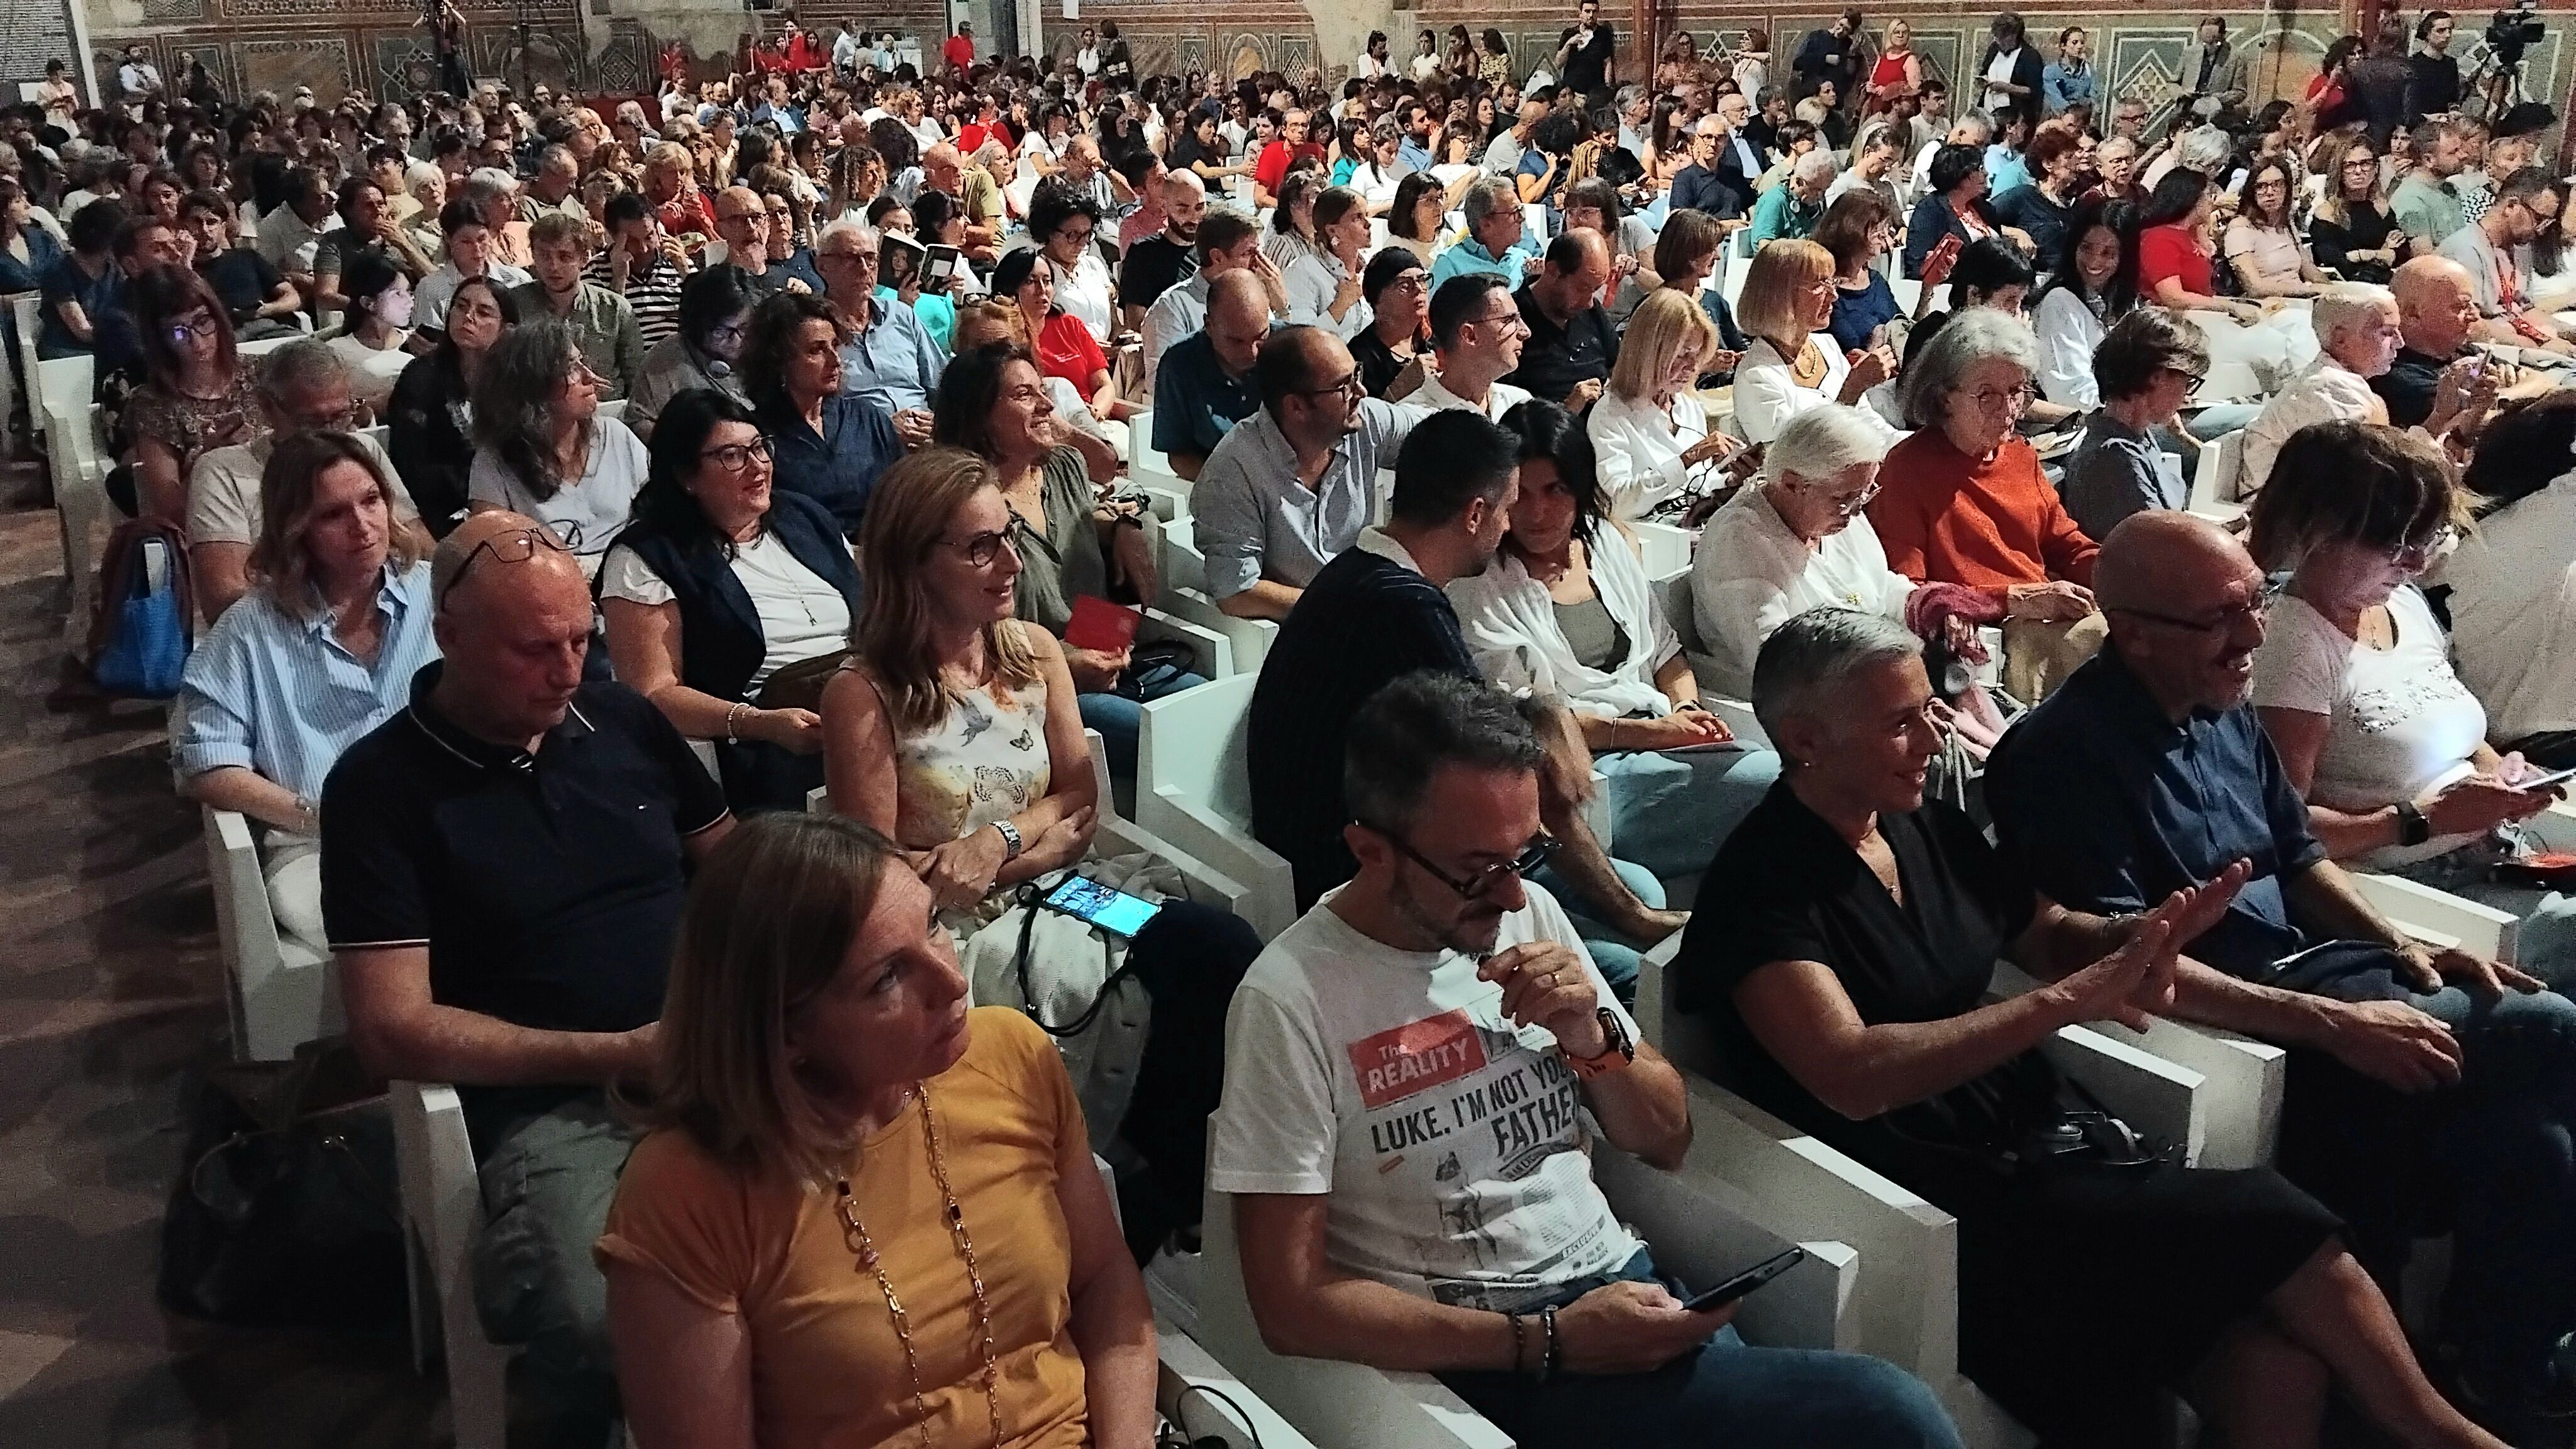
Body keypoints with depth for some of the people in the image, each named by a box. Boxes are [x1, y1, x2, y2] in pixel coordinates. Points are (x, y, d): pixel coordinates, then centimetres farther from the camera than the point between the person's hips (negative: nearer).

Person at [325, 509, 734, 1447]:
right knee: (603, 1333, -36)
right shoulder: (379, 786, 0)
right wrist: (616, 1055, -11)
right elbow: (393, 1033, -5)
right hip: (553, 1105, -4)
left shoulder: (624, 719, 13)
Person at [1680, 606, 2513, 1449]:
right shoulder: (1763, 883, -14)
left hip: (2037, 1134, 7)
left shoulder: (1929, 830, 9)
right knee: (2270, 1224, -16)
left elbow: (2052, 935, 22)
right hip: (1946, 1203, -7)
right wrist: (2070, 999, -25)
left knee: (2282, 1370, -16)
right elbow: (1855, 1078, -26)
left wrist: (2143, 938, -2)